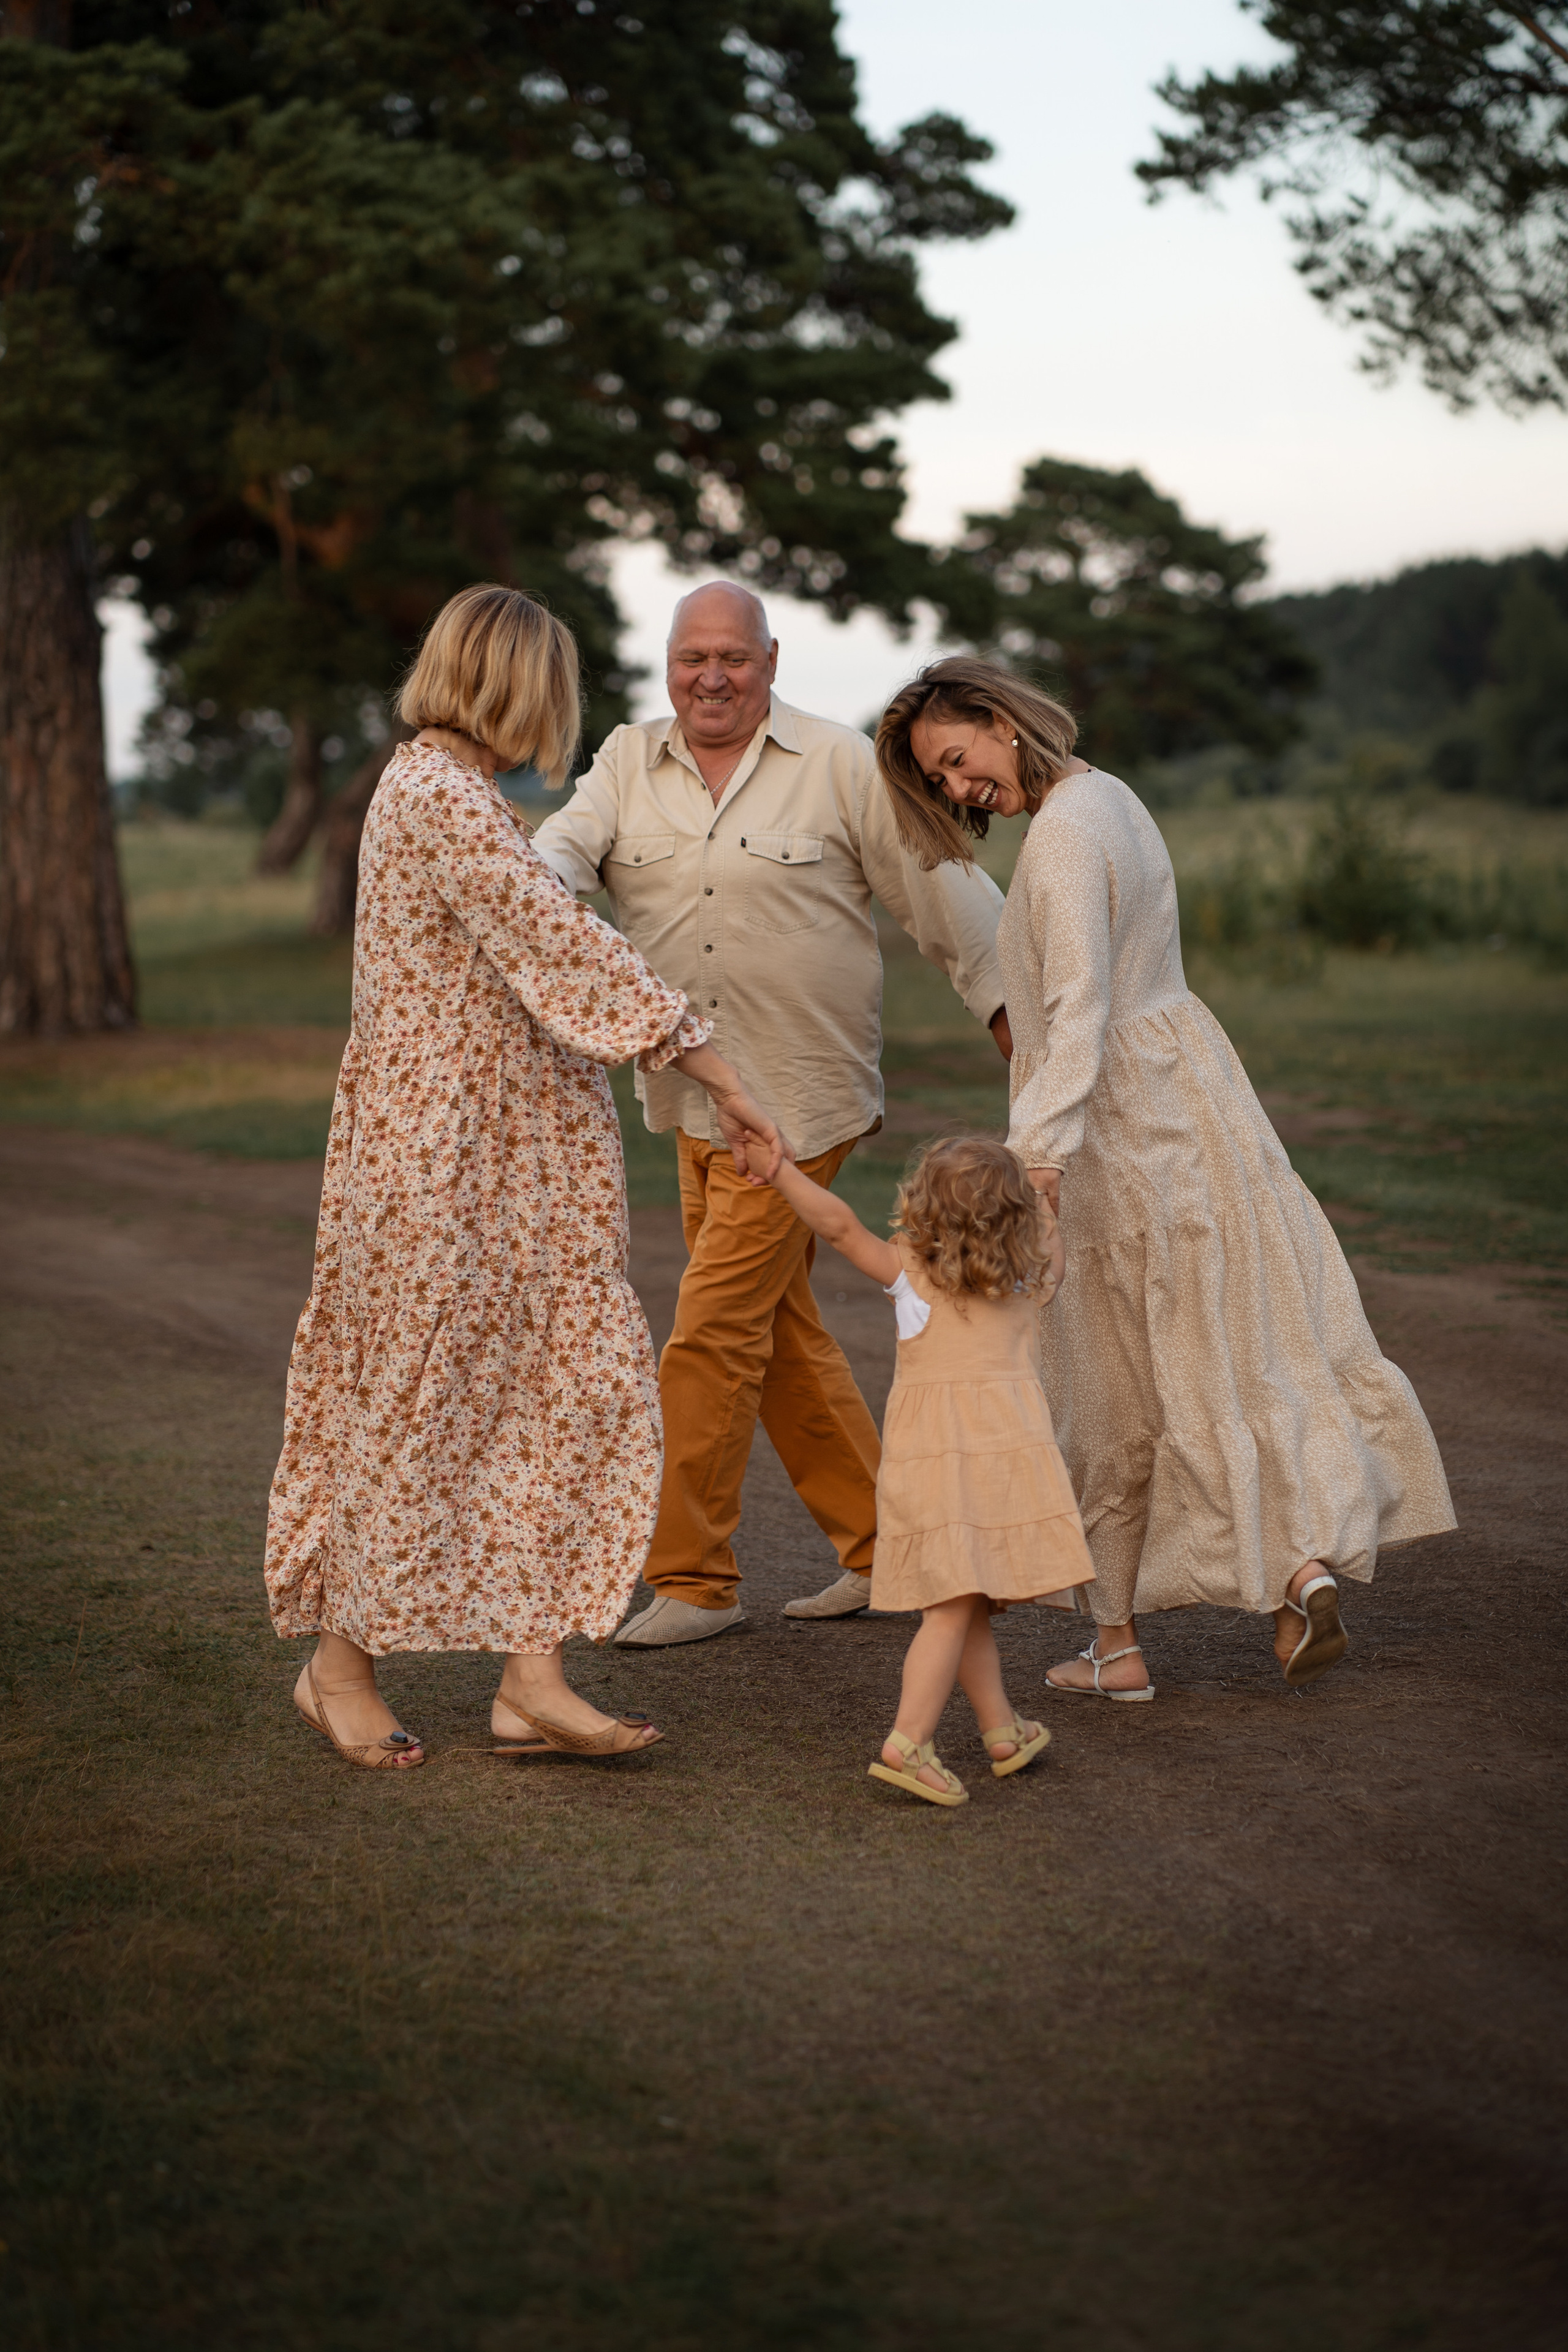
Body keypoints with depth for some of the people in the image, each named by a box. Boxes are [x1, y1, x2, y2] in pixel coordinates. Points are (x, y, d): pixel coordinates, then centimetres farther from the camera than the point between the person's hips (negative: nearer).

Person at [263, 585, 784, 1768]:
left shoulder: (443, 787, 16)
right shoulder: (440, 797, -17)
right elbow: (566, 946, -22)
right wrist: (717, 1071, -21)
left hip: (517, 1154, 10)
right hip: (443, 1152, -10)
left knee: (572, 1381, 3)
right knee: (420, 1401, 1)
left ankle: (531, 1678, 4)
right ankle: (341, 1659, 18)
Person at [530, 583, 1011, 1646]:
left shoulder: (841, 766, -5)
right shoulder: (629, 762, 7)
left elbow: (946, 895, -2)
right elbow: (560, 852, -7)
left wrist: (1023, 1027, -2)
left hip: (798, 1100, -6)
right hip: (692, 1098, 6)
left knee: (713, 1334, -8)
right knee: (778, 1330, 14)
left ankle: (694, 1578, 4)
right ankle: (881, 1545, 27)